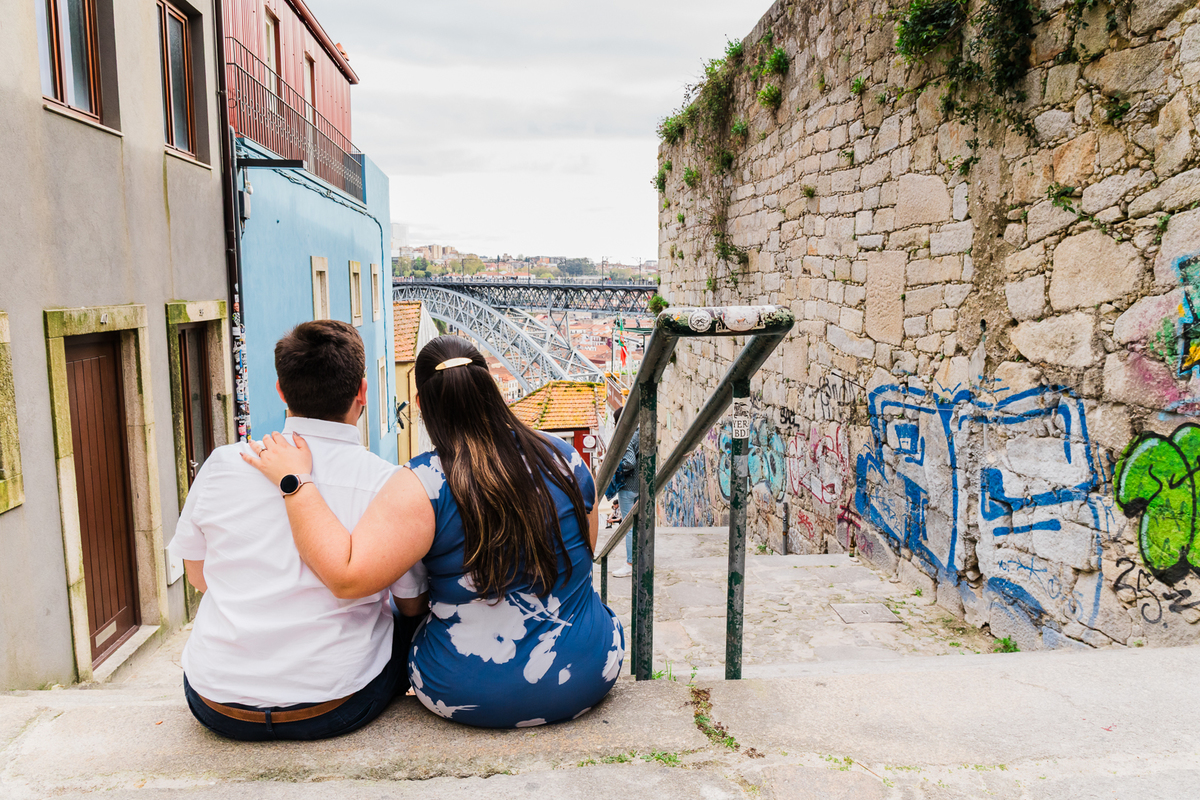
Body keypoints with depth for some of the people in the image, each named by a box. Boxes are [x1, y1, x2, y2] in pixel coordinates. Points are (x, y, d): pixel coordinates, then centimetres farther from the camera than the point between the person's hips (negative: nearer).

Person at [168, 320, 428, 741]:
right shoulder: (388, 482, -14)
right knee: (417, 627, 23)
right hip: (334, 710, -3)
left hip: (215, 708, 4)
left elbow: (197, 575, 11)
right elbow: (414, 604, -2)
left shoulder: (221, 464, -6)